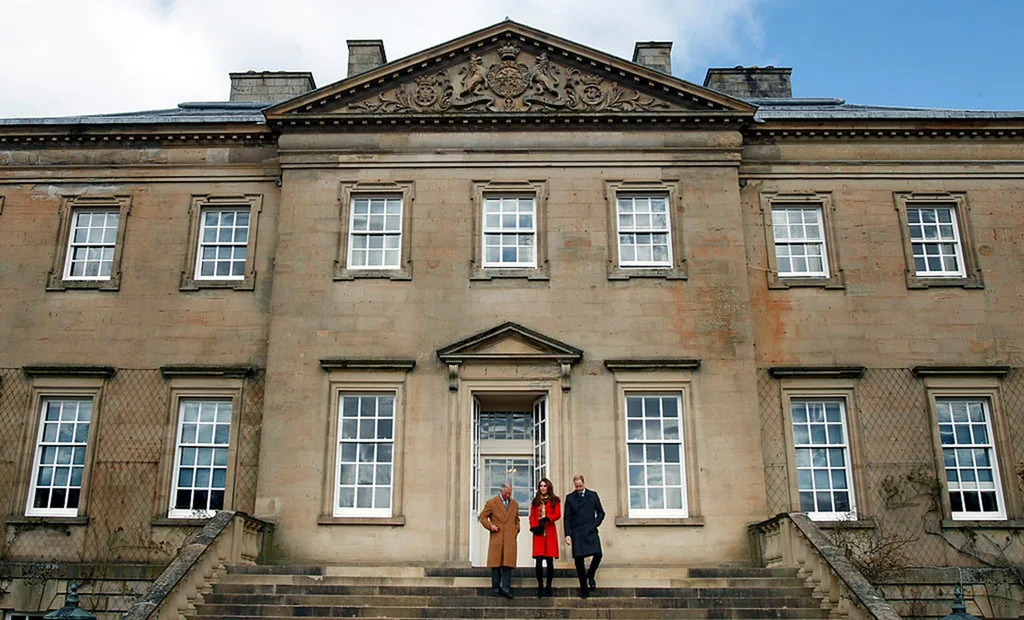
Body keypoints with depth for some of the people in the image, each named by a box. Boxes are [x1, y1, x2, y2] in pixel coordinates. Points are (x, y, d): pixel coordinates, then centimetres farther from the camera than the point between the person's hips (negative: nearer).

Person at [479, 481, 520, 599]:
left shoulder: (514, 504, 16)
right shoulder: (491, 502, 4)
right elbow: (482, 517, 6)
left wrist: (515, 531, 10)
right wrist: (490, 526, -9)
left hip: (510, 539, 2)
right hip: (496, 538, -2)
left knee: (508, 564, -6)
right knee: (496, 564, 0)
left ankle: (506, 589, -5)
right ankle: (495, 589, 7)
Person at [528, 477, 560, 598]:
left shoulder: (555, 500, 9)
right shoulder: (535, 501, 17)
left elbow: (557, 514, -2)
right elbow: (532, 516, 13)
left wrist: (547, 519, -18)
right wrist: (534, 527, -5)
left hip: (550, 533, -1)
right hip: (538, 533, 1)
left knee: (549, 561, -1)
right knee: (538, 561, -6)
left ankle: (548, 587, 9)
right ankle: (540, 587, 1)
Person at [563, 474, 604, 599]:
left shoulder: (593, 495, 9)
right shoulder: (570, 498, 7)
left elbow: (601, 512, 13)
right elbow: (567, 518, 6)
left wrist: (595, 524, -2)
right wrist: (567, 534, -2)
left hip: (590, 532, 0)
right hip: (576, 533, 0)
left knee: (598, 554, -16)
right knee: (578, 559, -2)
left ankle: (590, 575, 15)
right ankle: (584, 589, 9)